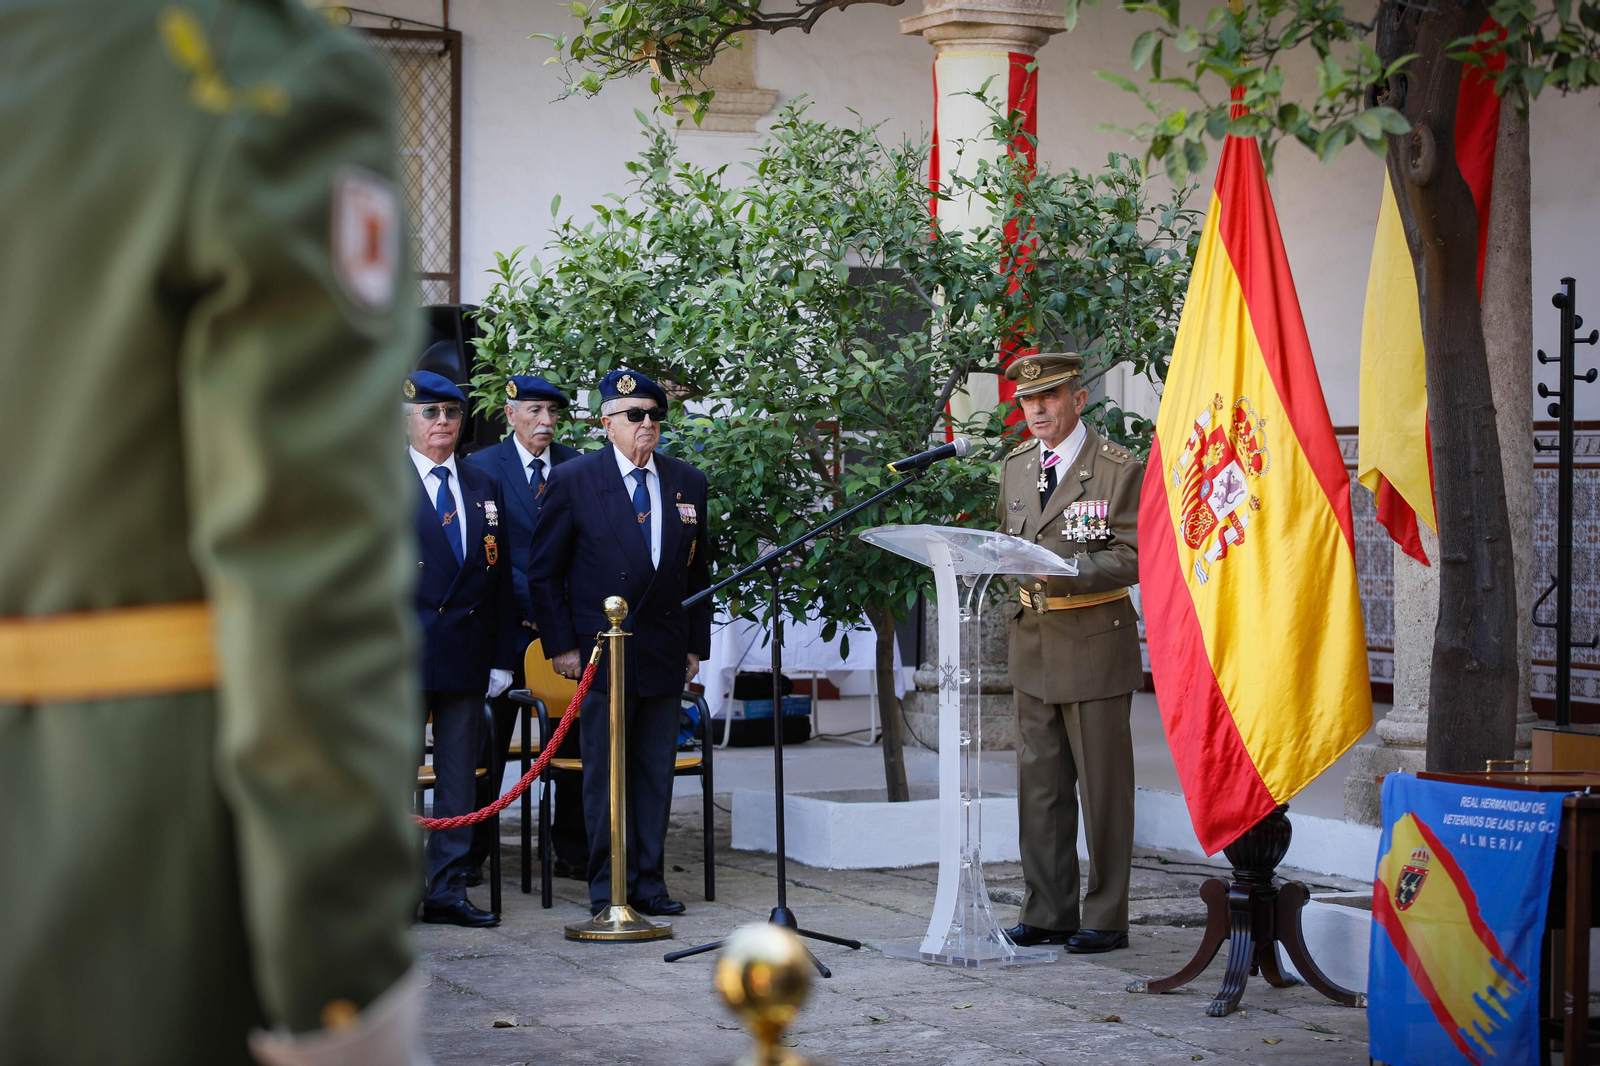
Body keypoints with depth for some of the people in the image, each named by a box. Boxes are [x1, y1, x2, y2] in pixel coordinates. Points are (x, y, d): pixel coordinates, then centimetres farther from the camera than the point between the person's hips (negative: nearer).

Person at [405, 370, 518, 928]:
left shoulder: (485, 488, 14)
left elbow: (500, 579, 14)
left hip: (468, 657, 5)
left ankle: (446, 892, 14)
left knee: (460, 780, 7)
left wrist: (501, 658, 8)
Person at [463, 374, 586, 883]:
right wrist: (530, 605, -12)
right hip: (507, 626, -3)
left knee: (576, 742, 7)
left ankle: (574, 852, 17)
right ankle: (470, 854, 11)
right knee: (487, 745, 3)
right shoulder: (480, 467, 0)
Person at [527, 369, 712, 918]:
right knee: (606, 773, 1)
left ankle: (648, 880, 15)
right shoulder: (573, 480, -2)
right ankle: (608, 886, 9)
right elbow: (544, 572, 0)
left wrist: (695, 645, 9)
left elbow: (698, 569, 14)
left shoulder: (687, 482, 10)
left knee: (656, 771, 6)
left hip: (665, 652, 4)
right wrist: (561, 645, -5)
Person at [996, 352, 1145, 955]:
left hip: (1095, 644, -6)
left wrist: (1062, 567, -25)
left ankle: (1106, 920, 8)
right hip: (1033, 643, 6)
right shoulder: (1016, 466, 12)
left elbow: (1132, 559, -13)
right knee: (1039, 786, 9)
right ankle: (1047, 915, 17)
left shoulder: (1120, 470, -8)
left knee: (1102, 786, 0)